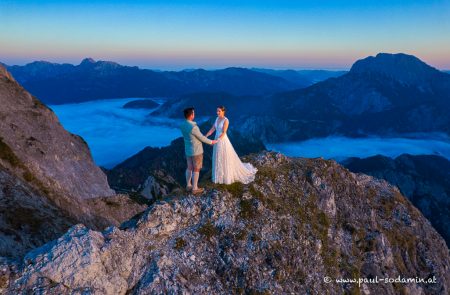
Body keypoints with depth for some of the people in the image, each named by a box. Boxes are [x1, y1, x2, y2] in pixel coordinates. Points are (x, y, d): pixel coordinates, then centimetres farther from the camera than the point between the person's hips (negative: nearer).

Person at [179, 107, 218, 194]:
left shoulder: (182, 125, -2)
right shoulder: (193, 127, -29)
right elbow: (202, 138, -18)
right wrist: (211, 142, -1)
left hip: (188, 150, 8)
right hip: (196, 151, -8)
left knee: (189, 168, 19)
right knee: (196, 169, 6)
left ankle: (188, 186, 31)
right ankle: (195, 189, 17)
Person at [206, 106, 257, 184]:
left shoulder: (226, 120, -18)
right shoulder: (217, 119, 7)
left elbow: (223, 133, -23)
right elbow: (212, 129, 8)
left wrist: (215, 141, -32)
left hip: (223, 141, -8)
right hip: (217, 140, 8)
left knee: (226, 159, 4)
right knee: (218, 159, 16)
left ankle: (227, 176, 20)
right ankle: (221, 175, 31)